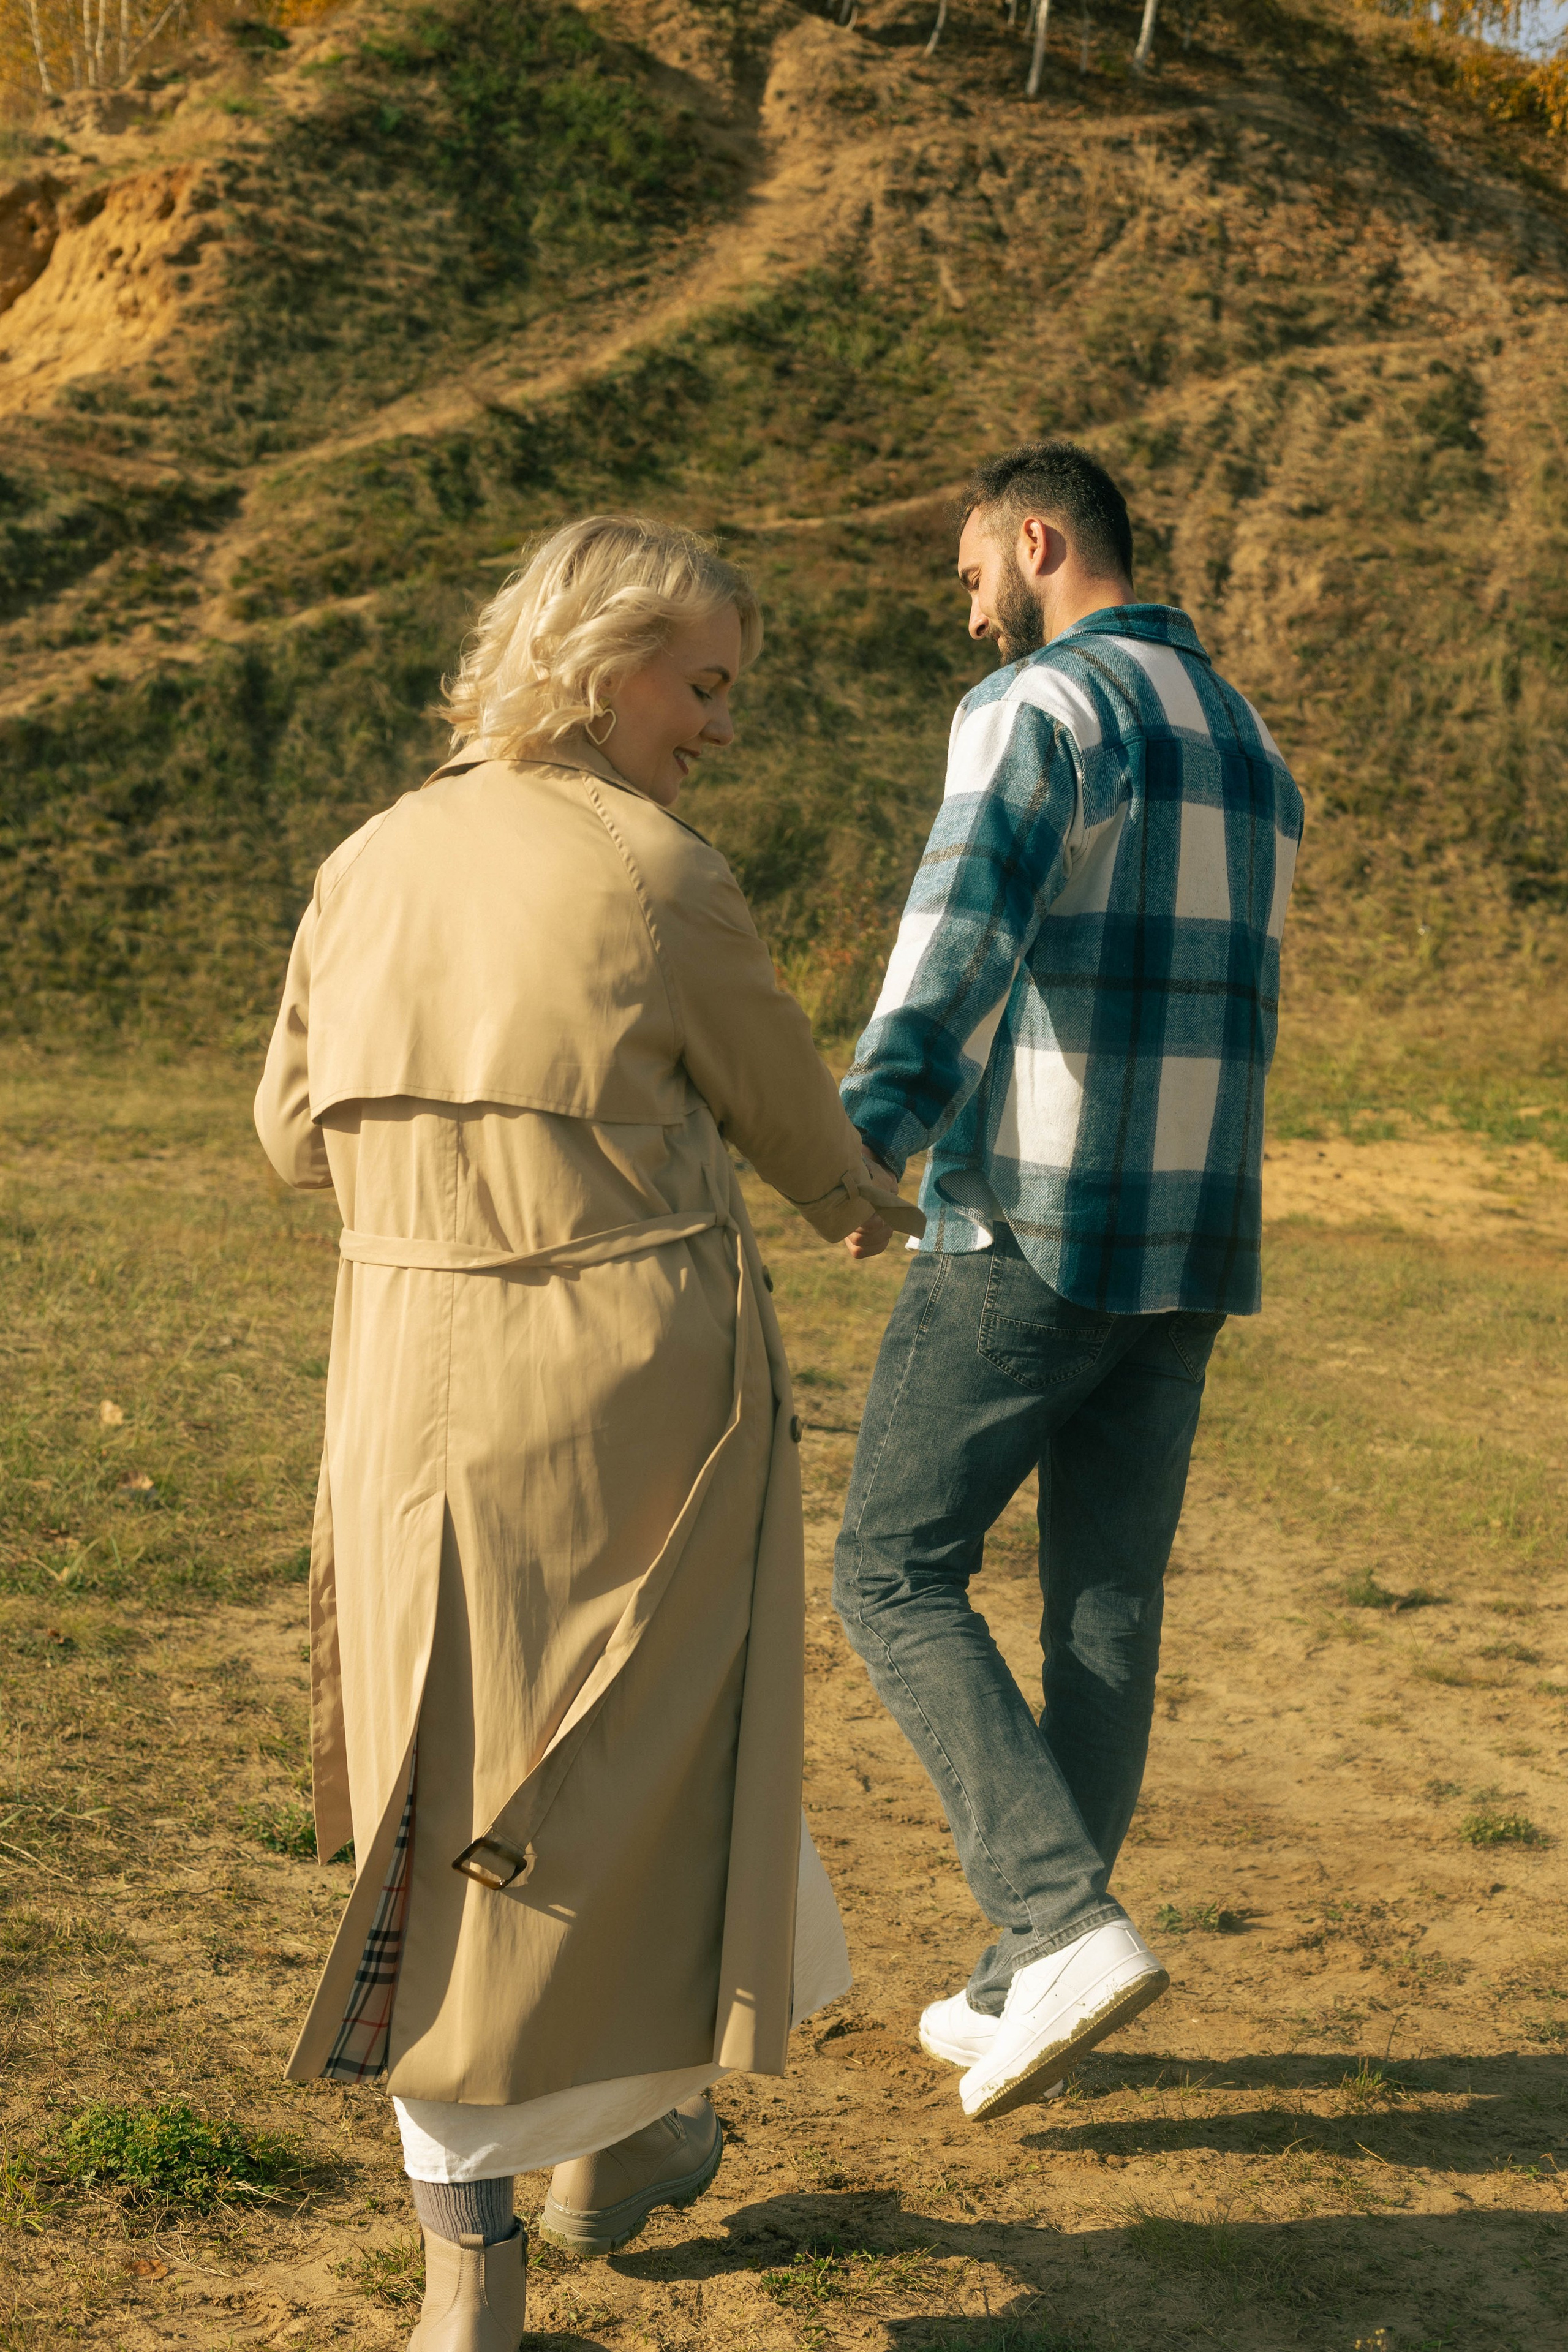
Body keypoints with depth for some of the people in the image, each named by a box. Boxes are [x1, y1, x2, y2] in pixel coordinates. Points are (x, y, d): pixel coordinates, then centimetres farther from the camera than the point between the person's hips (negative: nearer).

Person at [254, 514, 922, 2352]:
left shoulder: (372, 863, 4)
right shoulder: (663, 878, -10)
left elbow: (296, 1133, 13)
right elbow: (787, 1114, 4)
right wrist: (868, 1206, 26)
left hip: (419, 1372, 4)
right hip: (636, 1373, -4)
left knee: (450, 1779, 13)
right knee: (640, 1764, 16)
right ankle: (616, 2135, 35)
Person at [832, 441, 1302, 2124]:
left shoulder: (1039, 705, -8)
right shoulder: (1249, 750, 20)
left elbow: (967, 917, -28)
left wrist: (871, 1130, -42)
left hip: (1030, 1232, -8)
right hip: (1191, 1242, 8)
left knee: (895, 1573, 3)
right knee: (1107, 1608, 11)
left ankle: (1061, 1924, -7)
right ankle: (1032, 1985, 19)